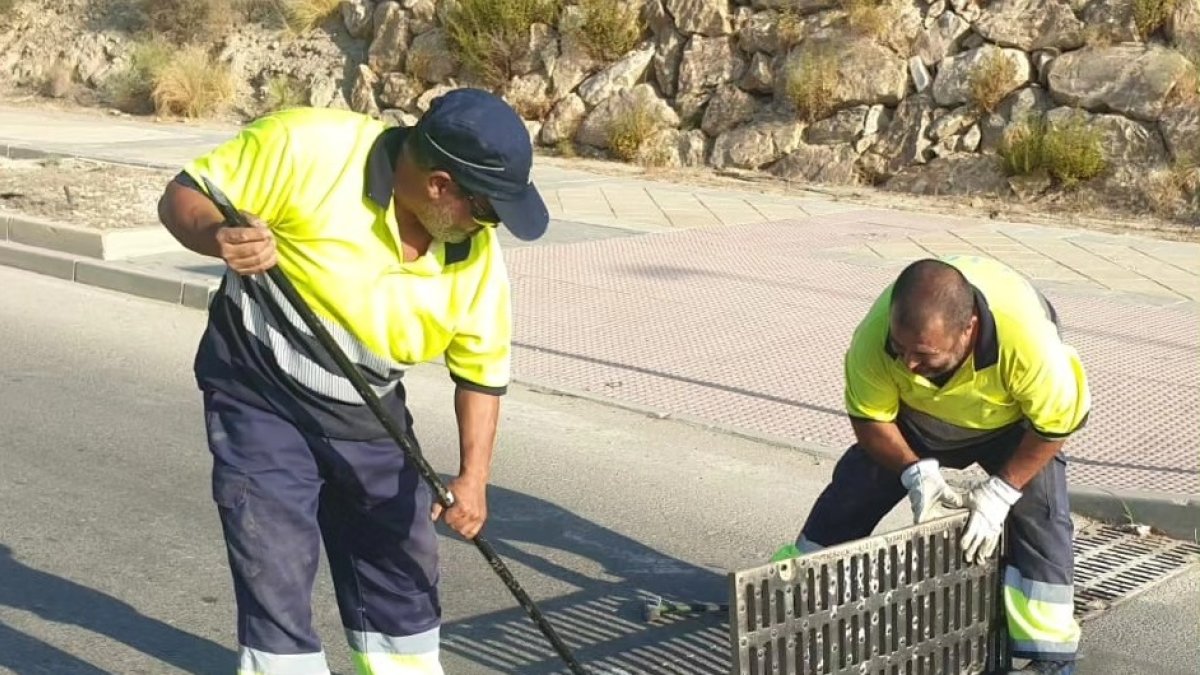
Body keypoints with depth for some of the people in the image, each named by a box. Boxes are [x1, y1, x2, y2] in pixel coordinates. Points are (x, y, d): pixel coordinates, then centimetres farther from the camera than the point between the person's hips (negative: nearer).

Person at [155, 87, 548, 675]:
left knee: (405, 579, 15)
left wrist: (473, 476, -11)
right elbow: (183, 197, -18)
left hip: (370, 420, 5)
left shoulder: (477, 255, -11)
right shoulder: (305, 147, -25)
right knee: (276, 590, -7)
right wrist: (221, 238, -40)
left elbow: (482, 371, 0)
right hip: (261, 402, -4)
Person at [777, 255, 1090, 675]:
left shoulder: (1026, 337, -46)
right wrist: (918, 473, -30)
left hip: (1013, 423, -2)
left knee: (1039, 512, -18)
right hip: (918, 420, 2)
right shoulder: (875, 335, -38)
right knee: (853, 489, 1)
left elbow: (1057, 422, -28)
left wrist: (998, 492, -28)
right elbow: (869, 417, -19)